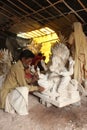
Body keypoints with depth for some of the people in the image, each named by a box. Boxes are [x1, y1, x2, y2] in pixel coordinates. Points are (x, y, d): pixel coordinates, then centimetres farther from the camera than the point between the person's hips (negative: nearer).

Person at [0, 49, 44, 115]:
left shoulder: (19, 66, 5)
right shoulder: (18, 68, -25)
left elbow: (23, 83, 9)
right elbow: (24, 86, -23)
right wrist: (37, 88, -12)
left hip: (11, 91, 10)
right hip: (7, 94, -10)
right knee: (24, 90, -31)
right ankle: (21, 111, -6)